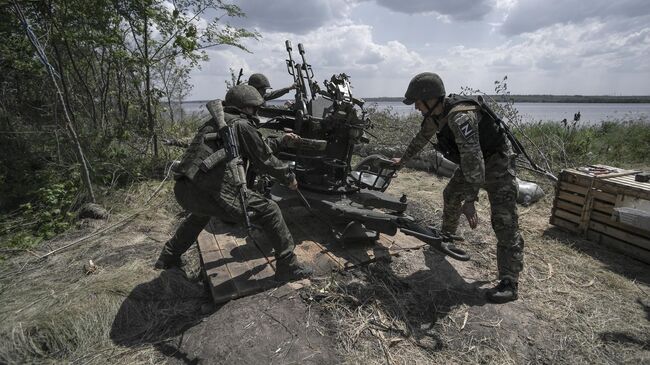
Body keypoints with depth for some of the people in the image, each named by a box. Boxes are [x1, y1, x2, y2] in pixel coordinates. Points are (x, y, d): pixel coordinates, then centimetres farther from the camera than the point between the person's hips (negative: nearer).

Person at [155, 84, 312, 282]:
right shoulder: (242, 125, -1)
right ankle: (288, 266, 8)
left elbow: (259, 149, 31)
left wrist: (282, 140, 36)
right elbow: (264, 160, 3)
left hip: (182, 191, 9)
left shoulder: (214, 122, 25)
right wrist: (289, 177, 17)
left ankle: (168, 257, 50)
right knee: (269, 211, 2)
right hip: (211, 193, -9)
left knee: (201, 212, 42)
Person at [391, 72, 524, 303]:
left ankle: (509, 284, -9)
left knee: (504, 222, -13)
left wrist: (469, 201, -42)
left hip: (497, 164, -9)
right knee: (450, 196, 20)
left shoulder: (460, 117, -36)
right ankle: (446, 236, 43)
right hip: (472, 164, 9)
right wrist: (403, 159, 25)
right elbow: (421, 137, 13)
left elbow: (473, 159, -42)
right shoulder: (435, 115, -5)